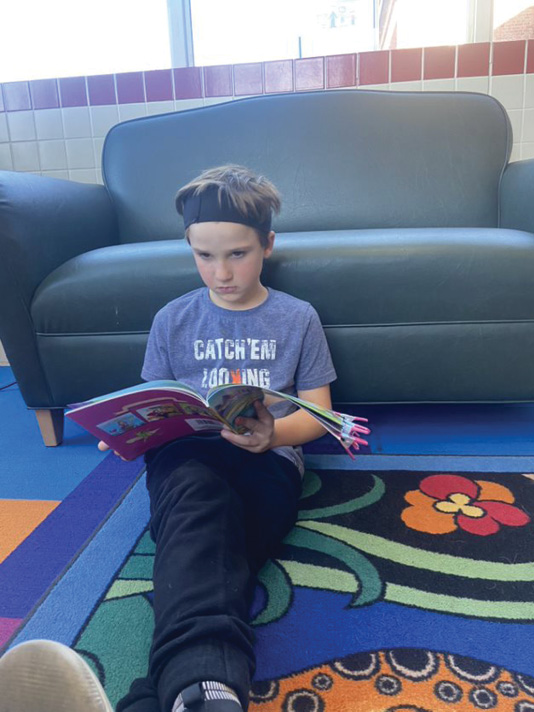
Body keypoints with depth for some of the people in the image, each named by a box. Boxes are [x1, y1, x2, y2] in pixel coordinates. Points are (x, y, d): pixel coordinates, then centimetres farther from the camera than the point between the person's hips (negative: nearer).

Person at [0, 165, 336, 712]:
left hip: (267, 460, 1)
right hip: (185, 453, 0)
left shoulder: (297, 318, 11)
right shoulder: (172, 320, 15)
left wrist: (272, 434, -14)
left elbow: (317, 414, 8)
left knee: (198, 545, -33)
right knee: (198, 493, -37)